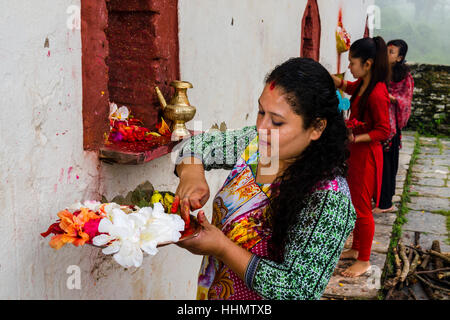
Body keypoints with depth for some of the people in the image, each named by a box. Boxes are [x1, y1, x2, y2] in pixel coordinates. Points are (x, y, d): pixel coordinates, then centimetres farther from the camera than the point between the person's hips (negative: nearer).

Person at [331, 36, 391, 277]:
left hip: (366, 154, -9)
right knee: (355, 204, 20)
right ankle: (356, 249, 36)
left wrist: (355, 138, -28)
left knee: (362, 208, 1)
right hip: (355, 152, 10)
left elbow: (383, 131, -21)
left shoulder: (377, 93, -24)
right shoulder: (362, 85, 4)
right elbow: (347, 87, 28)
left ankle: (364, 261, 15)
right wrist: (327, 76, 13)